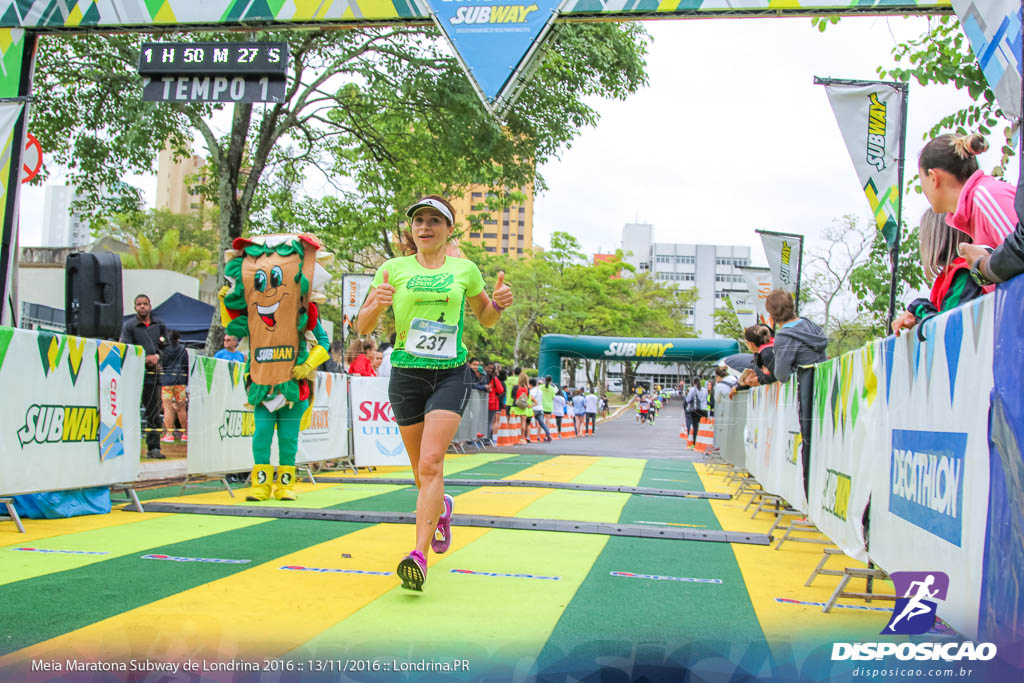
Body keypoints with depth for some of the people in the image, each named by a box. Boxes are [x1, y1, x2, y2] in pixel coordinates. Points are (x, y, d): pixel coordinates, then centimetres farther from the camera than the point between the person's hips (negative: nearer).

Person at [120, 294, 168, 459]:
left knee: (154, 412, 5)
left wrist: (157, 356, -3)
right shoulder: (129, 326, 3)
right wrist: (144, 359, -14)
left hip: (154, 373, 4)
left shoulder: (159, 325, 13)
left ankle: (153, 447, 9)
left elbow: (166, 345, 16)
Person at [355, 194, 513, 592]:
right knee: (423, 470, 11)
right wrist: (377, 304, -19)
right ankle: (442, 508, 45)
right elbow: (362, 327, 3)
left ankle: (419, 555, -21)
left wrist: (499, 303, -3)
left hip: (451, 374, -1)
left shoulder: (465, 270, 7)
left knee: (430, 463, -18)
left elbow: (486, 319, 20)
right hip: (406, 375, 1)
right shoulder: (393, 269, 4)